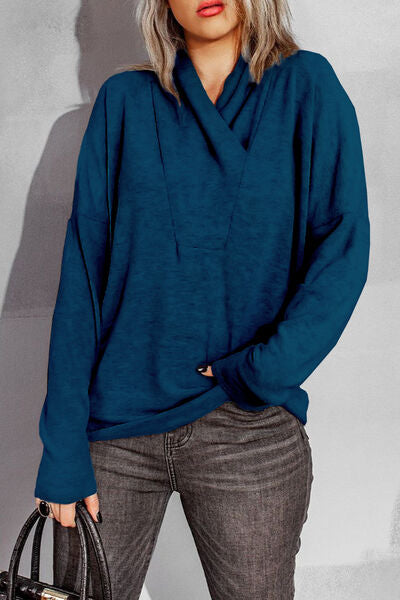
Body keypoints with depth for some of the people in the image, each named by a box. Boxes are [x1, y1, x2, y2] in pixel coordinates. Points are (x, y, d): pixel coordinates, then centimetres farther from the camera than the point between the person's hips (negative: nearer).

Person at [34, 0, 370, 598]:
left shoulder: (306, 85, 3)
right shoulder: (125, 100, 4)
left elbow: (344, 246, -5)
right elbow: (82, 270, -1)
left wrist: (264, 370, -17)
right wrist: (64, 447, -7)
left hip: (251, 435, 0)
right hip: (116, 426, 1)